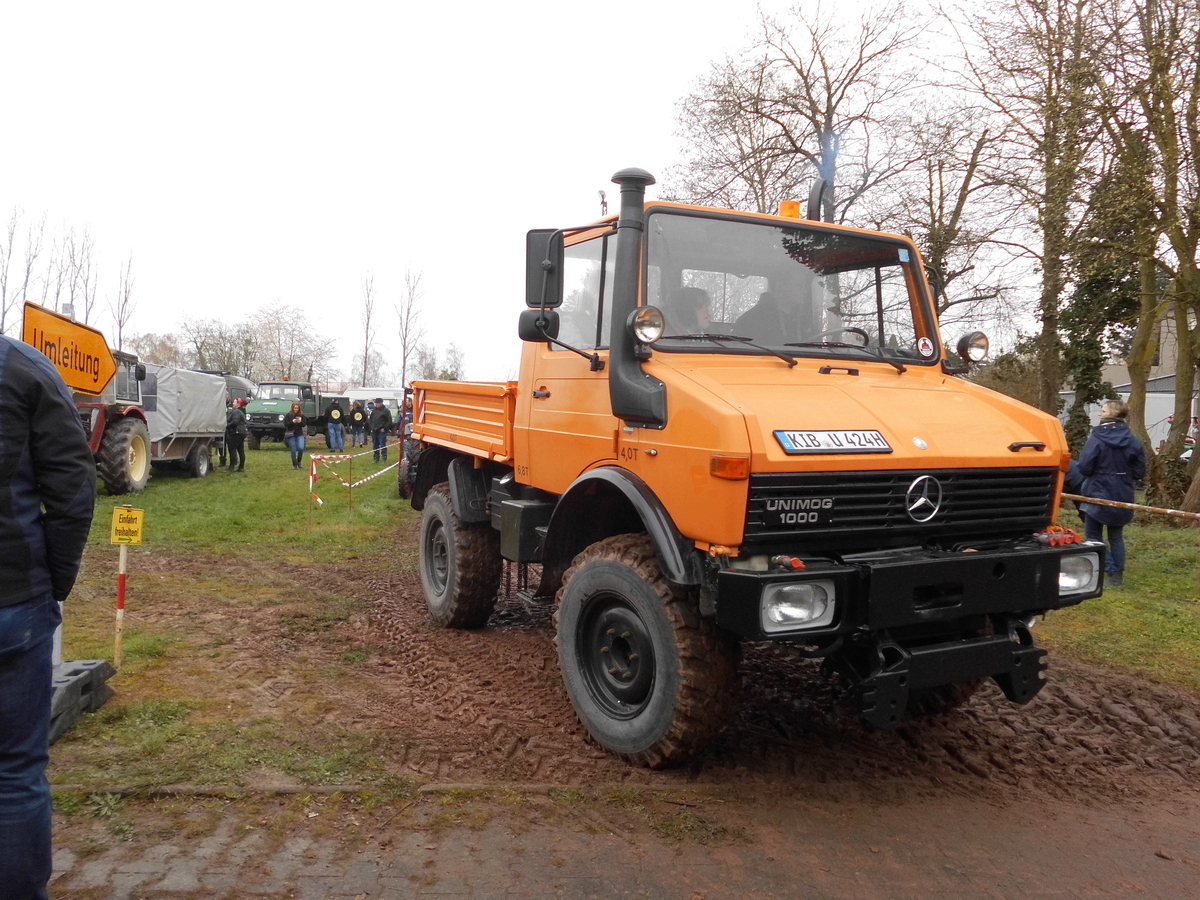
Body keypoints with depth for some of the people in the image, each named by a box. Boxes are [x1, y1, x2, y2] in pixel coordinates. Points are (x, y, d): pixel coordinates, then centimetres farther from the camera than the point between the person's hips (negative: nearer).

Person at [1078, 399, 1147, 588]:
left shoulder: (1097, 439, -16)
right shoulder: (1133, 441, -1)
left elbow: (1084, 467, -19)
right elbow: (1140, 472, 1)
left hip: (1098, 494, -5)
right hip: (1122, 497, 5)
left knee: (1093, 535, 7)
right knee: (1116, 536, 16)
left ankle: (1111, 570, -5)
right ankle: (1117, 575, 16)